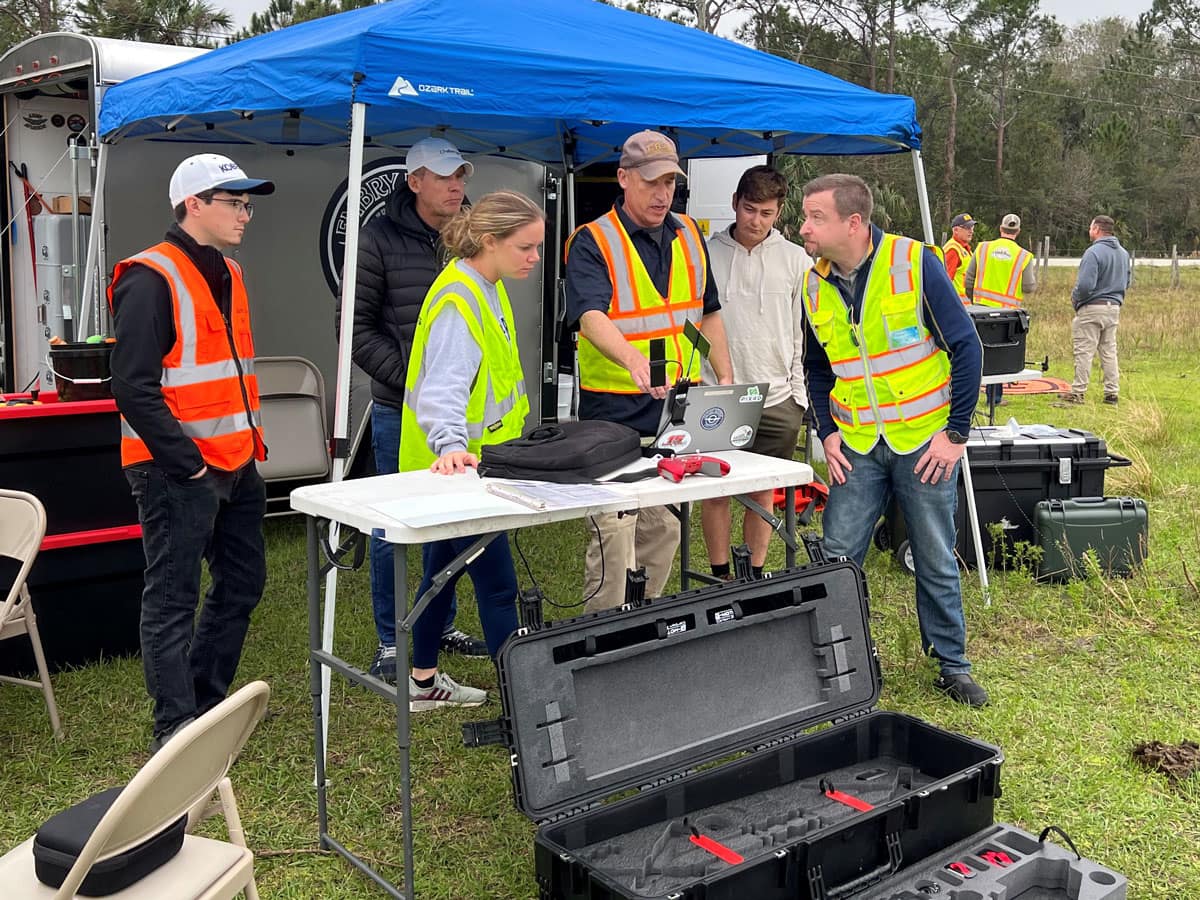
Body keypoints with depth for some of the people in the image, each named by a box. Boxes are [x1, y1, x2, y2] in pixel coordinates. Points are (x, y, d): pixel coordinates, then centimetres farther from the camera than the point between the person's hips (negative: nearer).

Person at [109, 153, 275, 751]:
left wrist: (251, 443, 14)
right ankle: (175, 731, 12)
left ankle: (206, 702, 32)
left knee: (241, 584, 16)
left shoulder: (228, 274, 14)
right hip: (178, 472, -9)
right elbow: (134, 389, -19)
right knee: (173, 599, 1)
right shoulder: (150, 279, -14)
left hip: (235, 465, 9)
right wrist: (189, 464, -19)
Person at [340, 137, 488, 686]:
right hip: (401, 410, -4)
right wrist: (412, 379, -13)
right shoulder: (380, 239, -6)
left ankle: (442, 625, 30)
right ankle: (390, 644, 16)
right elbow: (355, 326, -7)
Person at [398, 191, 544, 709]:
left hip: (465, 462, 10)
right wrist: (450, 445, -46)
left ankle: (424, 682, 32)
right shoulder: (457, 301, -21)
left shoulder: (488, 290, 10)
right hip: (452, 464, -10)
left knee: (444, 568, 19)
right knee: (497, 583, -6)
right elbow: (443, 388, -31)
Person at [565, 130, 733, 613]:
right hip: (615, 415, -6)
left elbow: (707, 312, 21)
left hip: (682, 410, 6)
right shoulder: (592, 242, -9)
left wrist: (725, 376, 11)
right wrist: (635, 362, -44)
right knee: (614, 536, -7)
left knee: (664, 532, 14)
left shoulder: (689, 236, 11)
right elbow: (591, 317, -26)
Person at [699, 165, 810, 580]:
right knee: (715, 491, 5)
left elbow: (806, 332, 7)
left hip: (777, 399, 1)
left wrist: (800, 393, 3)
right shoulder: (705, 253, 1)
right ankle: (720, 578, 19)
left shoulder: (796, 260, 5)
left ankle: (756, 577, 23)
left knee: (763, 493, 10)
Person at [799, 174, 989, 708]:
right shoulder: (814, 286, 1)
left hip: (925, 442, -3)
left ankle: (952, 665, 25)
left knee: (936, 562, 7)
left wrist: (955, 433, -11)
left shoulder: (915, 263, -13)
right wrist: (827, 433, 2)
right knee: (836, 557, 1)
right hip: (856, 446, 4)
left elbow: (966, 347, -9)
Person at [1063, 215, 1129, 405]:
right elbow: (1126, 282, 18)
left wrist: (1074, 298, -6)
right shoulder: (1124, 253, 10)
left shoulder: (1094, 252, -17)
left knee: (1084, 351, -2)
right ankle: (1112, 393, 13)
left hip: (1092, 307, -8)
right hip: (1114, 307, 8)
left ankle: (1078, 392, 0)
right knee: (1109, 351, 12)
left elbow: (1085, 285, -23)